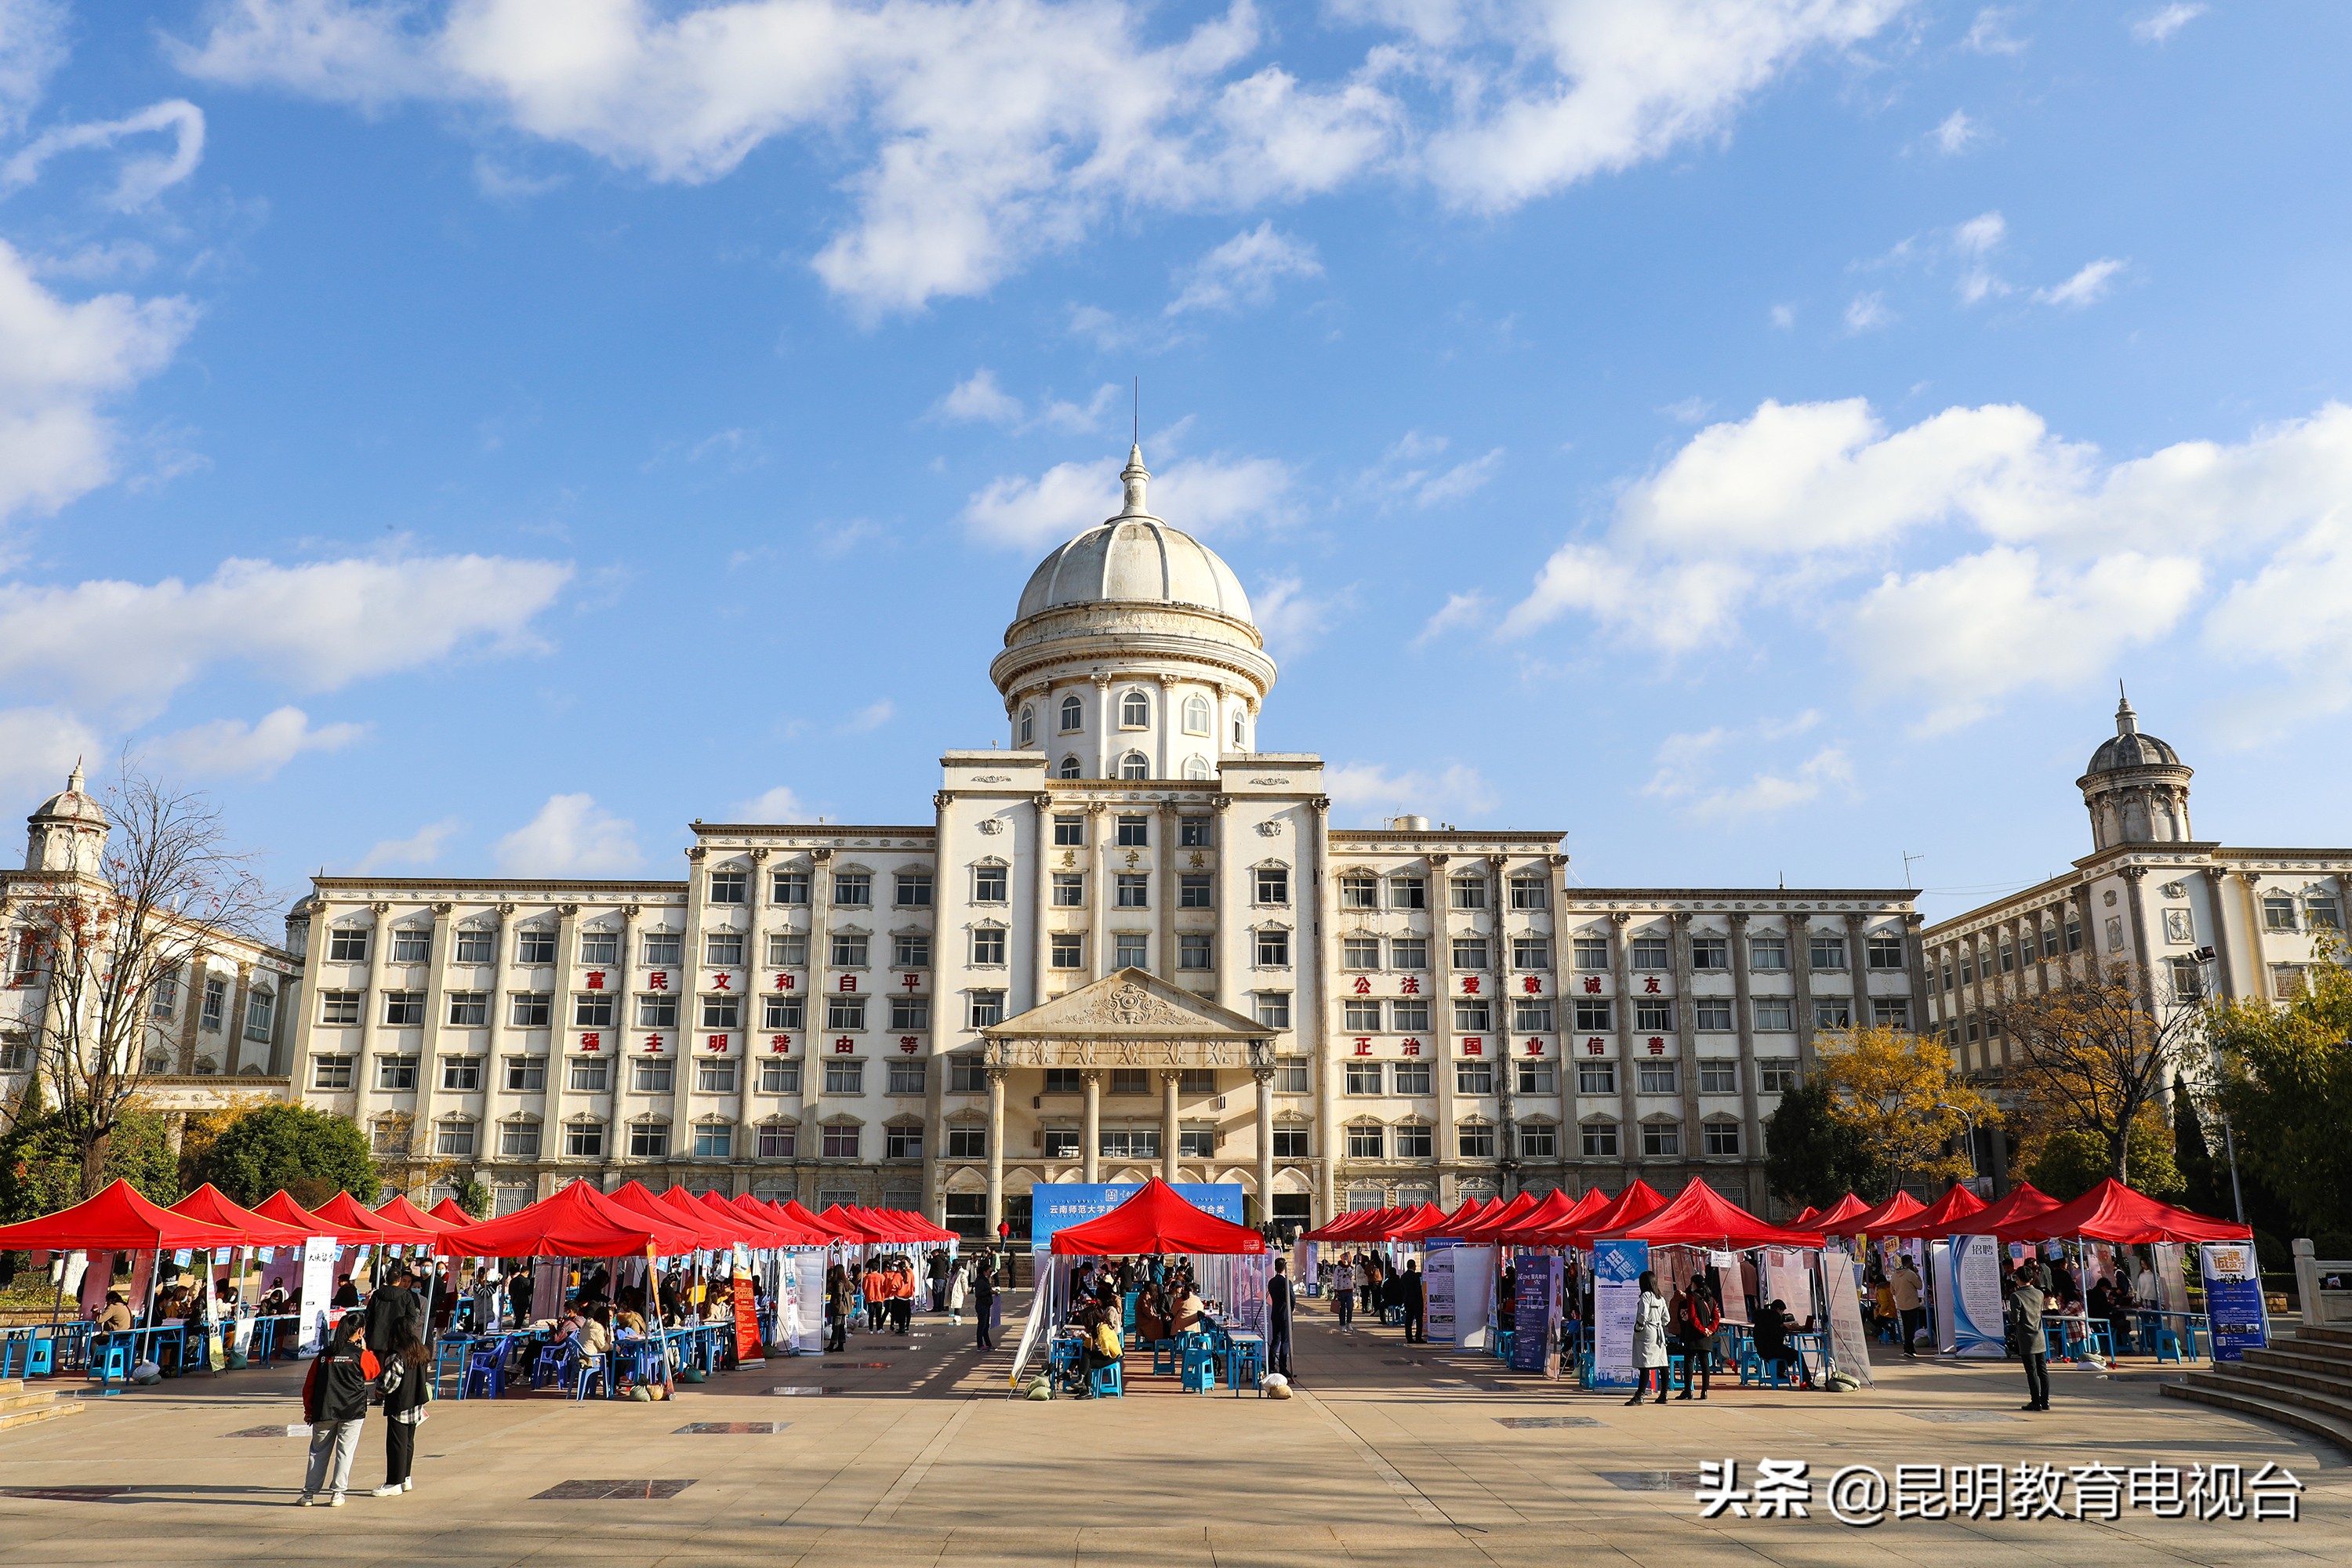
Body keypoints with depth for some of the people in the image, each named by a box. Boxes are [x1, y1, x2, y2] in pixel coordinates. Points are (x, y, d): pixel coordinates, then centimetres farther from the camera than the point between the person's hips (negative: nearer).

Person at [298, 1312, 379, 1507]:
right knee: (345, 1452, 5)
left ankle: (309, 1493, 14)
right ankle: (337, 1493, 4)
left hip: (324, 1412, 3)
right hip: (352, 1411, -3)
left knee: (319, 1452, 13)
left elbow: (309, 1386, 8)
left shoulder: (324, 1354, 4)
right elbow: (374, 1371, 12)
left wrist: (309, 1410, 19)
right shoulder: (361, 1355, -7)